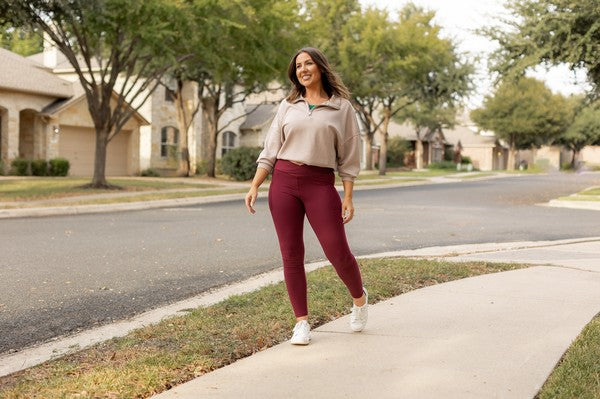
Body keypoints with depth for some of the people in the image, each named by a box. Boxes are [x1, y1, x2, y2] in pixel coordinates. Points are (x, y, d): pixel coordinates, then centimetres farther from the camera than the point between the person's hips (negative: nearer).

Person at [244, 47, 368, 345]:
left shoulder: (342, 108, 5)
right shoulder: (288, 106, 11)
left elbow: (349, 156, 4)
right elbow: (270, 150, 10)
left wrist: (348, 198, -1)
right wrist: (255, 186, 0)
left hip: (321, 184, -2)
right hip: (283, 181, 2)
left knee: (337, 251, -3)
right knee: (291, 254, 1)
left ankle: (359, 298, 29)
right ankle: (301, 322, 12)